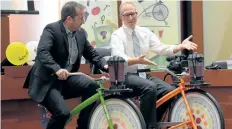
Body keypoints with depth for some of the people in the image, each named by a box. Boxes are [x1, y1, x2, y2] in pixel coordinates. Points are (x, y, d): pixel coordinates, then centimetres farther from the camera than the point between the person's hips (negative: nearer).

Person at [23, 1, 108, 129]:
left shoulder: (81, 33, 5)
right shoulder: (51, 29, -16)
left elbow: (92, 54, 11)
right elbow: (42, 52, -29)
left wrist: (104, 65, -9)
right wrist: (57, 69, -44)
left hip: (67, 78, 6)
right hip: (47, 81, -6)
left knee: (92, 86, -19)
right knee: (62, 112, -26)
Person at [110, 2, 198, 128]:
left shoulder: (145, 32, 11)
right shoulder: (117, 35, -6)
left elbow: (161, 48, 2)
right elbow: (119, 59, -22)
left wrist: (181, 46, -13)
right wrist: (137, 60, -40)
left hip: (143, 74, 6)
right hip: (126, 76, -6)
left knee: (169, 91, -15)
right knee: (150, 87, -33)